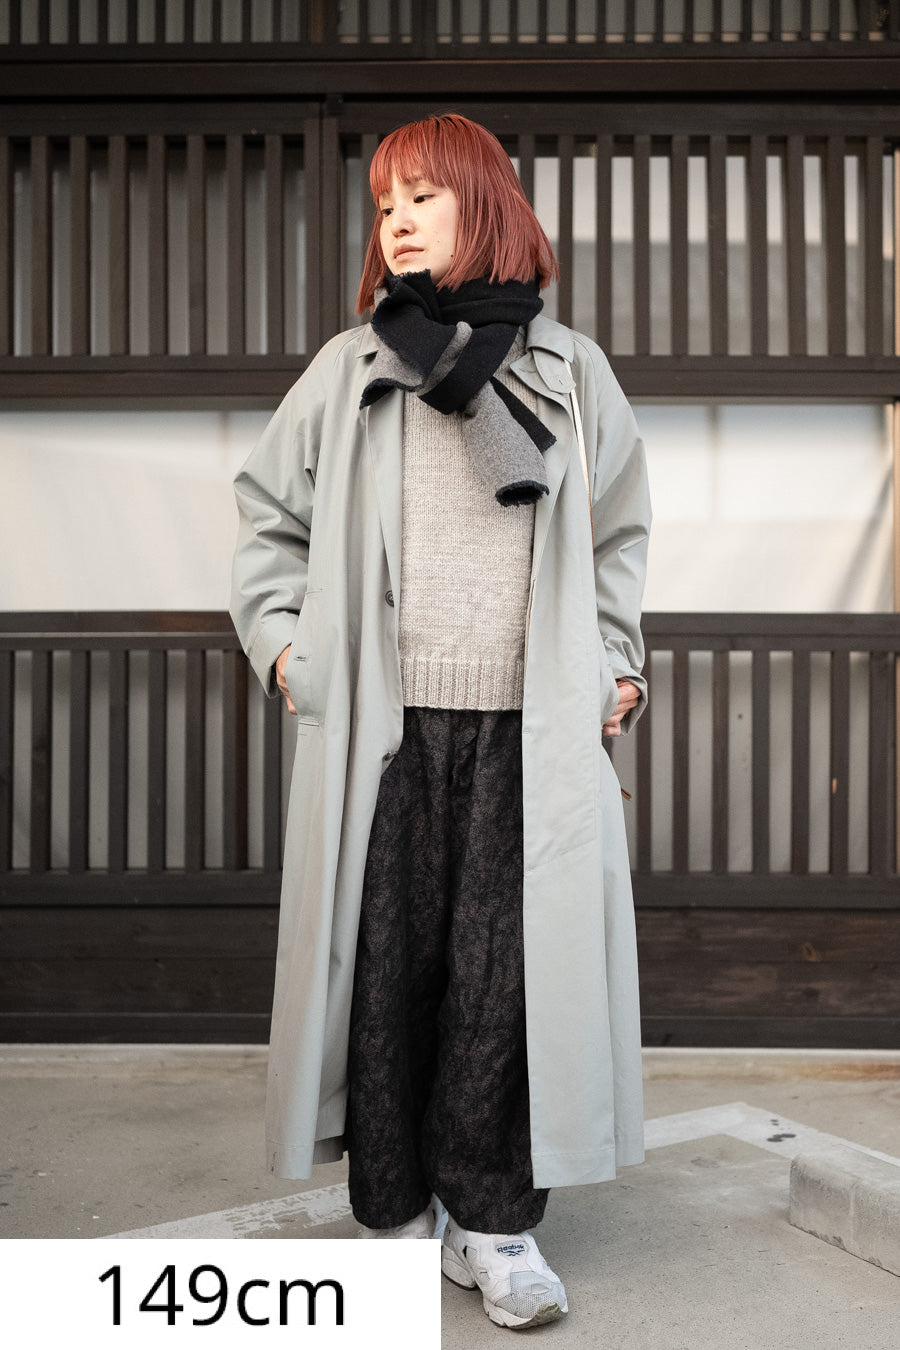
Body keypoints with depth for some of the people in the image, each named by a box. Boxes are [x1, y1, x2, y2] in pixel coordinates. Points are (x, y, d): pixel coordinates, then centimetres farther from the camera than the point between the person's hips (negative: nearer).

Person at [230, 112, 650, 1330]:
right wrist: (281, 638, 5)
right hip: (380, 726, 0)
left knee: (513, 971, -1)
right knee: (384, 966, 3)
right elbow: (269, 510, 17)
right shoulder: (349, 368, 10)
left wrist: (613, 663, 9)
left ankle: (493, 1218, 17)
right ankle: (396, 1215, 21)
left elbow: (620, 535, 18)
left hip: (531, 728, 0)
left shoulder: (570, 368, 12)